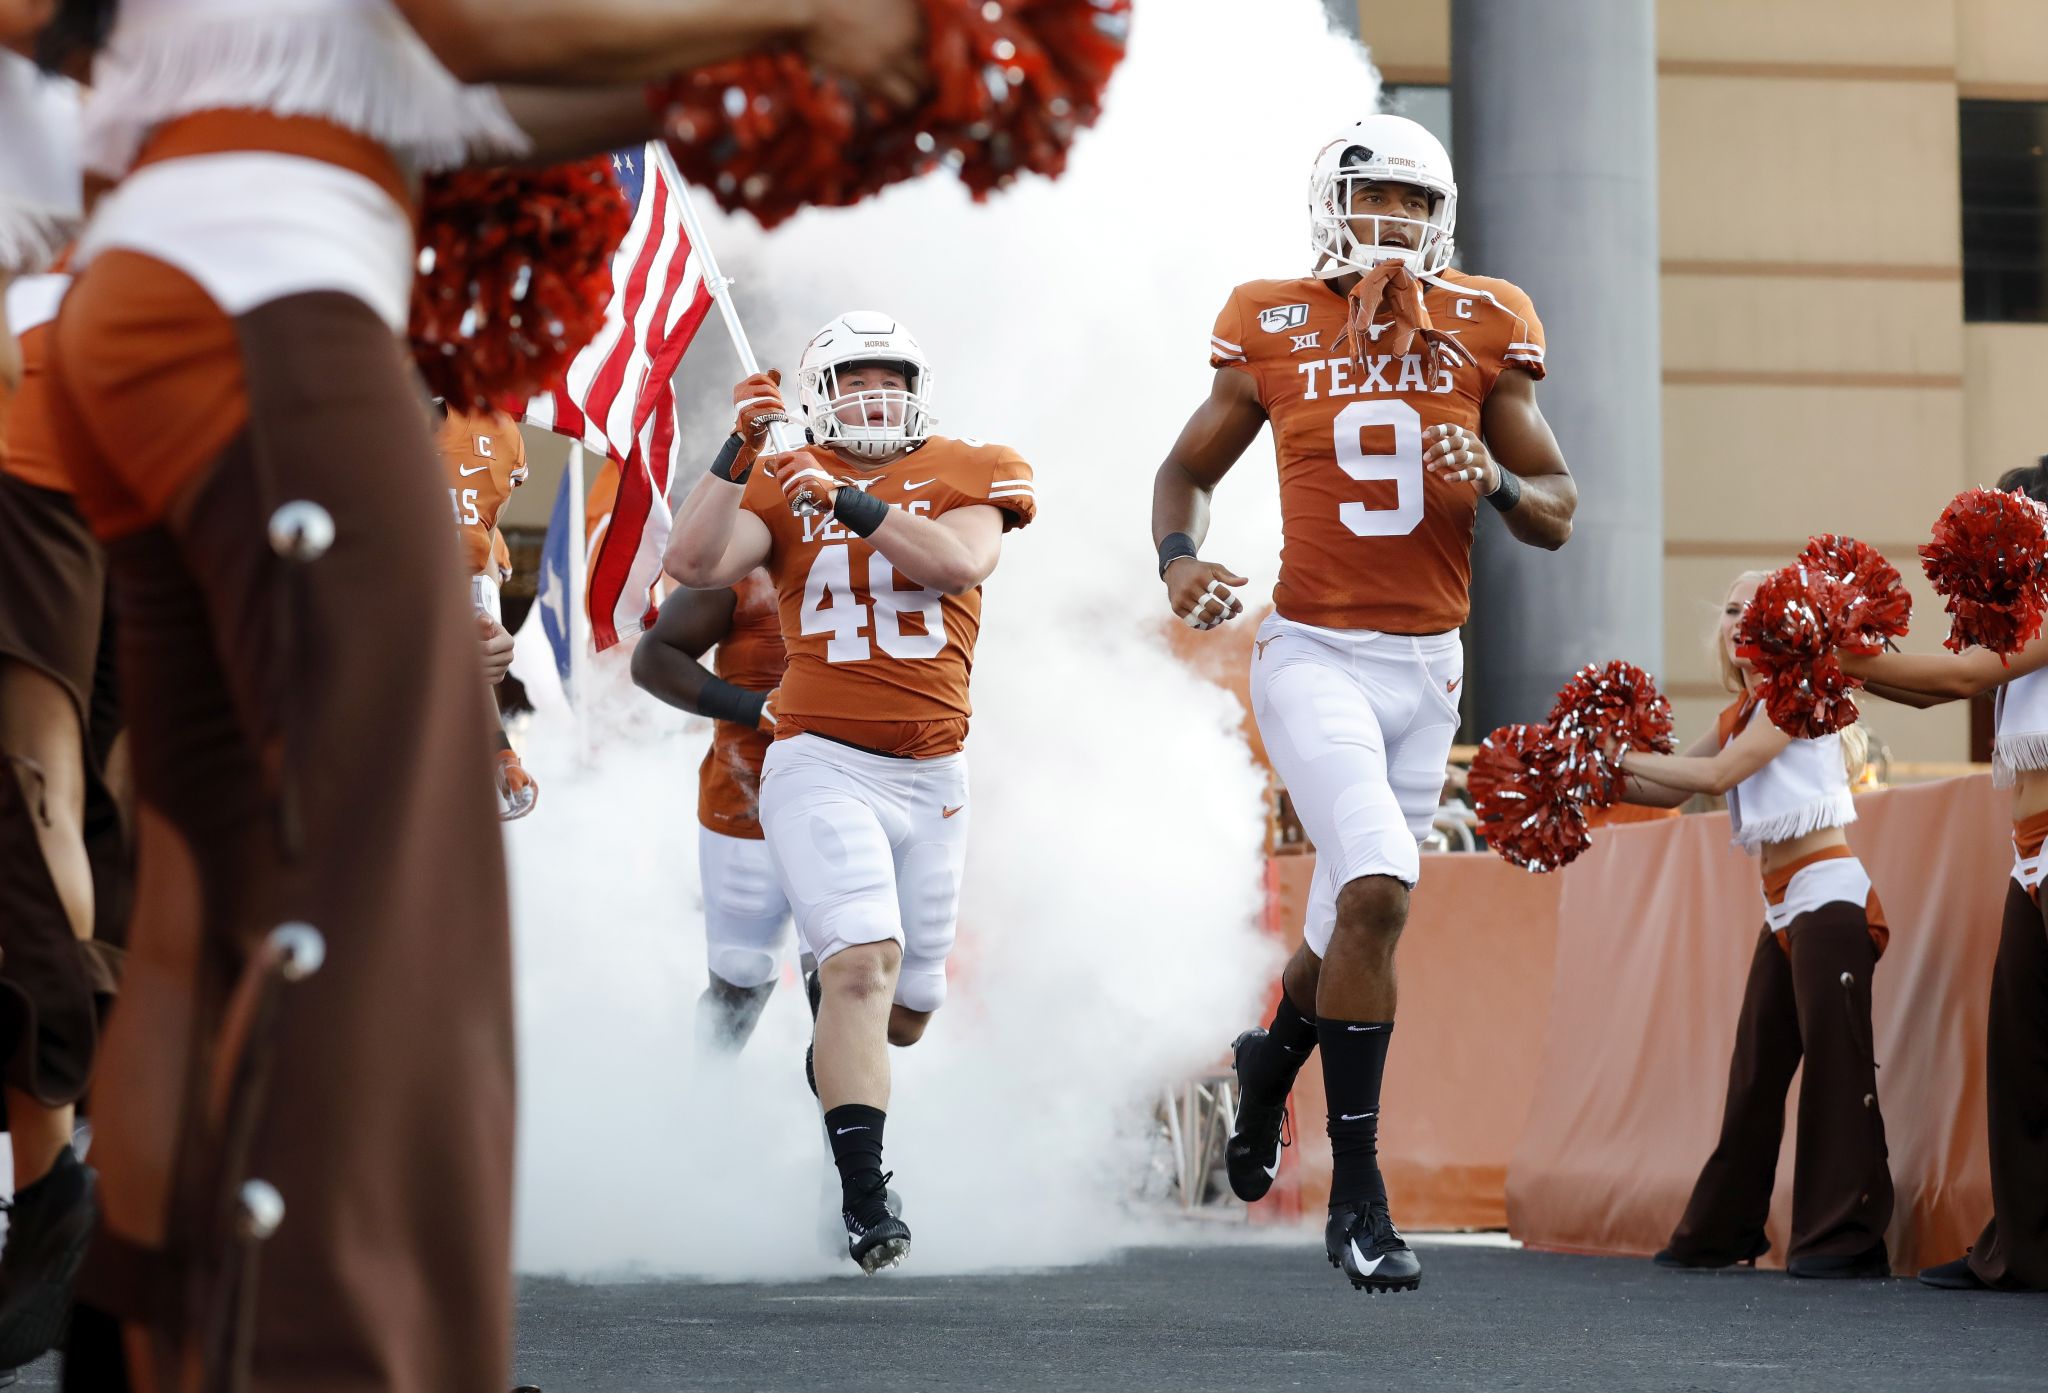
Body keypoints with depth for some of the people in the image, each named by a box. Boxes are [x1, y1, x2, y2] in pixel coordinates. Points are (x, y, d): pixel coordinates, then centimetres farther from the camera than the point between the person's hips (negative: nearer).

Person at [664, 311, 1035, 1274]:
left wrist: (851, 504, -22)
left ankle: (832, 1084, 46)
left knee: (905, 1006, 12)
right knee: (863, 963, -22)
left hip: (931, 776, 3)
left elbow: (960, 560, -13)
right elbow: (693, 565, -9)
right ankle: (864, 1200, -24)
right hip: (822, 766, -3)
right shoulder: (781, 486, 6)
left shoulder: (964, 474, 8)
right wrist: (738, 452, -16)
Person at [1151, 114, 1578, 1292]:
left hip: (1427, 666, 4)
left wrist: (1499, 484, -15)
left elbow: (1559, 516, 8)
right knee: (1379, 890, -23)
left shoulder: (1482, 333, 3)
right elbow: (1190, 467, 12)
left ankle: (1274, 1059, 49)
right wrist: (1180, 557, -9)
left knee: (1358, 921, 13)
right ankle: (1358, 1196, -16)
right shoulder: (1276, 332, -1)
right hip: (1314, 655, -4)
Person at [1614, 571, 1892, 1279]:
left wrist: (1623, 758, -9)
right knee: (1755, 1069, 9)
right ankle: (1722, 1229, 13)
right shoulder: (1738, 717, 18)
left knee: (1835, 1061, -12)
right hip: (1782, 909, 9)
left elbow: (1717, 773, -14)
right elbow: (1670, 788, 13)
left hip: (1828, 894, -9)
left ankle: (1849, 1239, -14)